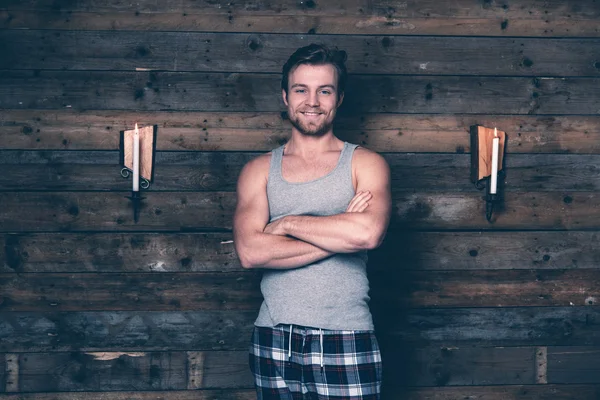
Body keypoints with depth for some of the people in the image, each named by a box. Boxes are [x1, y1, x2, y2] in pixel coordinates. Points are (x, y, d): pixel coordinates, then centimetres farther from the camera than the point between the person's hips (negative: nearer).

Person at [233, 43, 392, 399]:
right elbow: (250, 251, -9)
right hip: (274, 343, 2)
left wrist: (287, 223, -9)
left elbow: (369, 232, -18)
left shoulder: (365, 164, 2)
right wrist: (340, 233, -11)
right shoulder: (259, 170, 7)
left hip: (346, 344, -2)